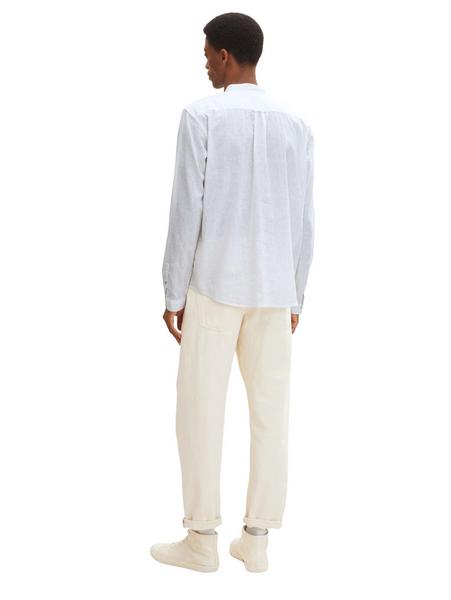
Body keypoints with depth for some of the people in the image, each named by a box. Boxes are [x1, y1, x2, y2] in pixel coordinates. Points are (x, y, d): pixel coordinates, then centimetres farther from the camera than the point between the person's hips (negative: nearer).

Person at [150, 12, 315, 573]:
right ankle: (256, 537, 11)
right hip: (274, 290, 4)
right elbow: (303, 224, 5)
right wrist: (293, 298, 13)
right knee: (270, 410, 6)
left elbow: (186, 211, -10)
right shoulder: (296, 126, 5)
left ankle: (202, 537, 9)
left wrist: (173, 294, -3)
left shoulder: (201, 116, -8)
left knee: (200, 409, 4)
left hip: (214, 285, -4)